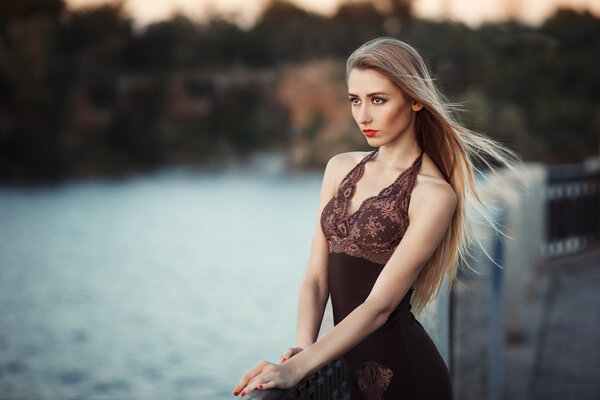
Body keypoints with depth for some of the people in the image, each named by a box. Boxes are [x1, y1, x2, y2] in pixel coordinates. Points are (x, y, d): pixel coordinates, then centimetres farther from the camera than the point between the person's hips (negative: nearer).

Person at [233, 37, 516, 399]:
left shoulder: (434, 195, -12)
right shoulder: (341, 169, 7)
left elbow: (379, 305, -19)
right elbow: (317, 276, 2)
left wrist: (297, 369, -27)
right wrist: (303, 347, -15)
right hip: (350, 363, 5)